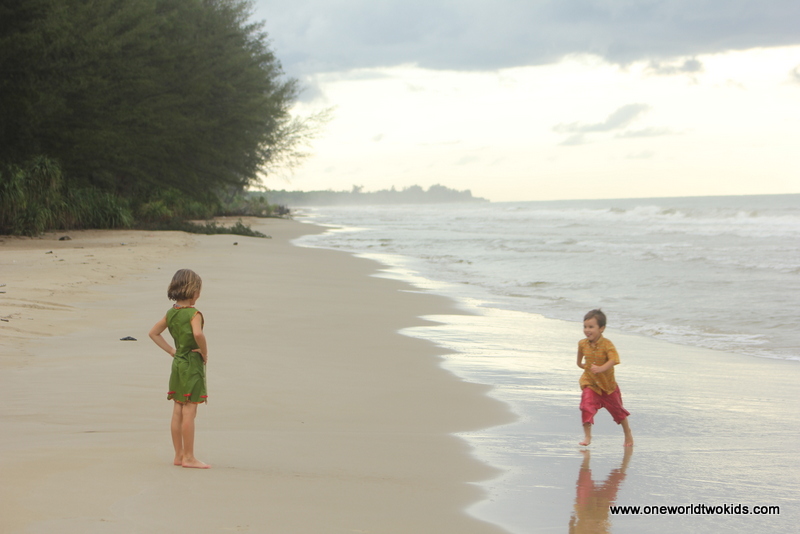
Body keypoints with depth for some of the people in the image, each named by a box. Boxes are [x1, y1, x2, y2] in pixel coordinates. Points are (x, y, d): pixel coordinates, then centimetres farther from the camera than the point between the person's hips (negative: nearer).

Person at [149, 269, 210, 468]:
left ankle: (179, 455, 18)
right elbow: (198, 334, -34)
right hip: (193, 364, -8)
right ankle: (189, 457, -1)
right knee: (189, 413, -4)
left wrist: (171, 350, 14)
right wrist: (205, 353, -17)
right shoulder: (194, 314, -15)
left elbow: (153, 333, 19)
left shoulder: (171, 313, 8)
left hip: (177, 363, 8)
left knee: (178, 412, 11)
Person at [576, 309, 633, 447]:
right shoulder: (583, 344, -5)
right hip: (590, 384, 2)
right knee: (587, 407, -19)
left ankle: (628, 433, 36)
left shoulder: (607, 345, -21)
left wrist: (600, 368, -49)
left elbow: (613, 360, -36)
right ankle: (587, 437, -11)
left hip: (608, 384, -2)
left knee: (617, 409, 14)